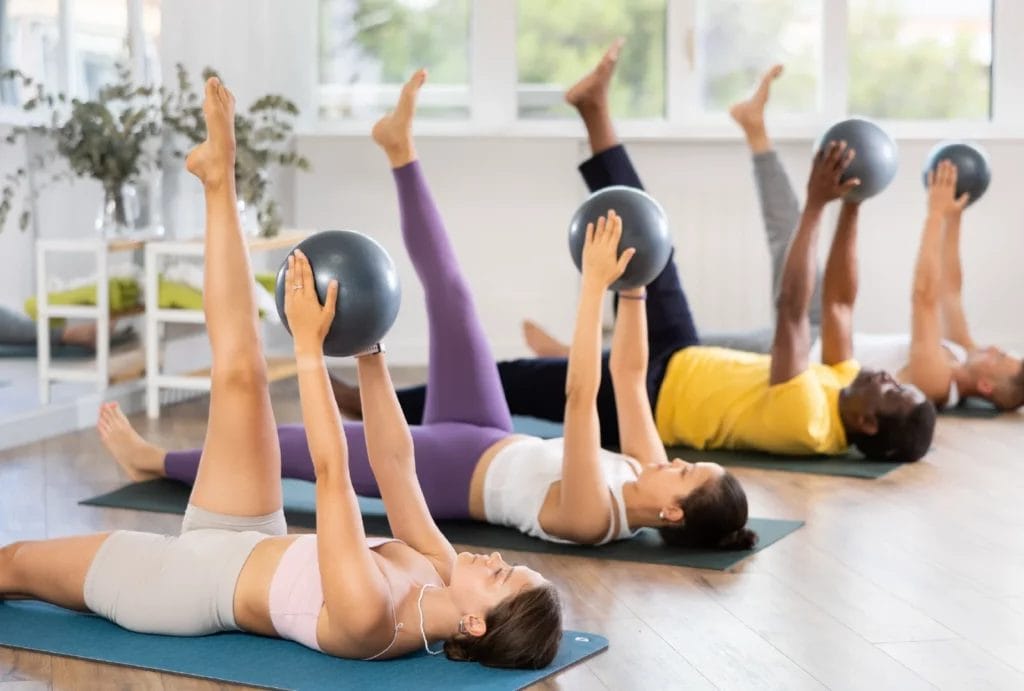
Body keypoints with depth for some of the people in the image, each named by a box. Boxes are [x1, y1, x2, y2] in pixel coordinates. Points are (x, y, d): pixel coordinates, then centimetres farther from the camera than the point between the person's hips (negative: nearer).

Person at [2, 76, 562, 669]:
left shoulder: (367, 617, -41)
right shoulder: (442, 579, -19)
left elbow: (332, 472, -42)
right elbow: (394, 463, -11)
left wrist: (309, 346, -40)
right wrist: (369, 352, -16)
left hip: (195, 576, -6)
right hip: (250, 550, 6)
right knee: (241, 376, -4)